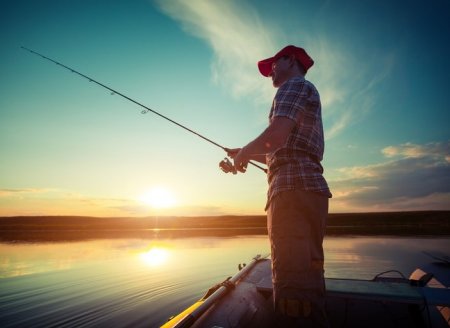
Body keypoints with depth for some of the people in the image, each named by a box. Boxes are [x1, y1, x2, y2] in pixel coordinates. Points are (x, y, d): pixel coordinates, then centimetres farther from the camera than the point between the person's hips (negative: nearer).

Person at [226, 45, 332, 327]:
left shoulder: (294, 85, 3)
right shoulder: (306, 94, 33)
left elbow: (276, 136, -16)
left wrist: (244, 151, 1)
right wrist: (247, 155, 29)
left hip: (295, 187, -11)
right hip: (304, 187, 11)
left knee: (294, 282, -14)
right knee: (306, 277, 13)